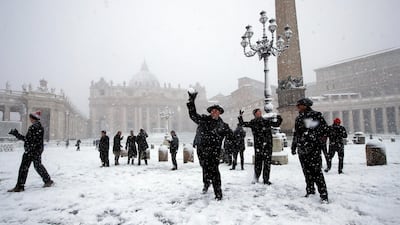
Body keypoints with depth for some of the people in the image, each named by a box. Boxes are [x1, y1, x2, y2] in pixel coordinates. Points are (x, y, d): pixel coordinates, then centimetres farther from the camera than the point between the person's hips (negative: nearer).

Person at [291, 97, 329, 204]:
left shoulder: (316, 115, -2)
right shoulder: (298, 118, 17)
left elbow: (324, 128, -6)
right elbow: (296, 133, 22)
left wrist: (315, 138, -12)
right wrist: (294, 146, 21)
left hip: (313, 148, -6)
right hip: (302, 148, 6)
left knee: (316, 171, -9)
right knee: (307, 171, 12)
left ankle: (324, 195, -2)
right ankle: (310, 191, 24)